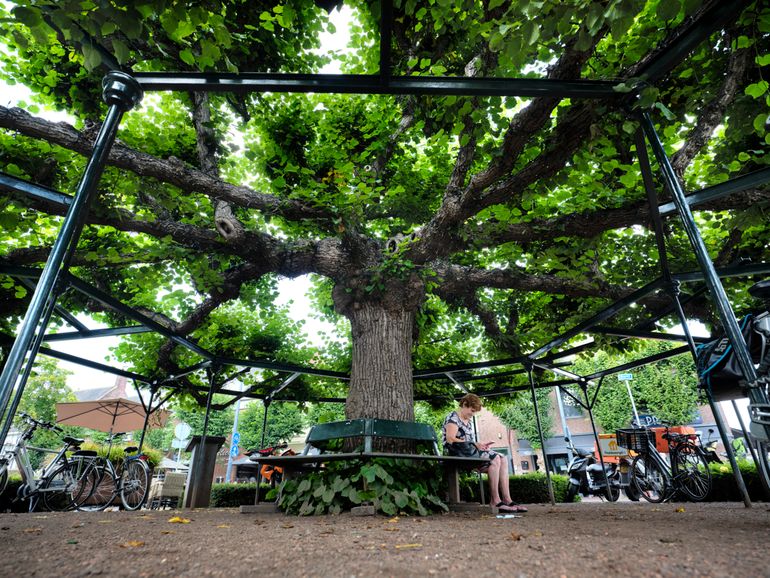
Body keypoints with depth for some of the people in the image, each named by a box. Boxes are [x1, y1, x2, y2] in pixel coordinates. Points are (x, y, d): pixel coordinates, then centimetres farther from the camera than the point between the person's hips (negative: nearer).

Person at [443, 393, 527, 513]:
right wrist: (475, 444, -15)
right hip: (457, 452, -9)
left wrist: (480, 445, 1)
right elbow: (450, 440, -18)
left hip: (469, 450, 9)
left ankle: (507, 499, -11)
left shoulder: (468, 421, 23)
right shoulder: (453, 418, -7)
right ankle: (495, 501, -19)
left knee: (503, 459, -5)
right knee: (494, 459, -23)